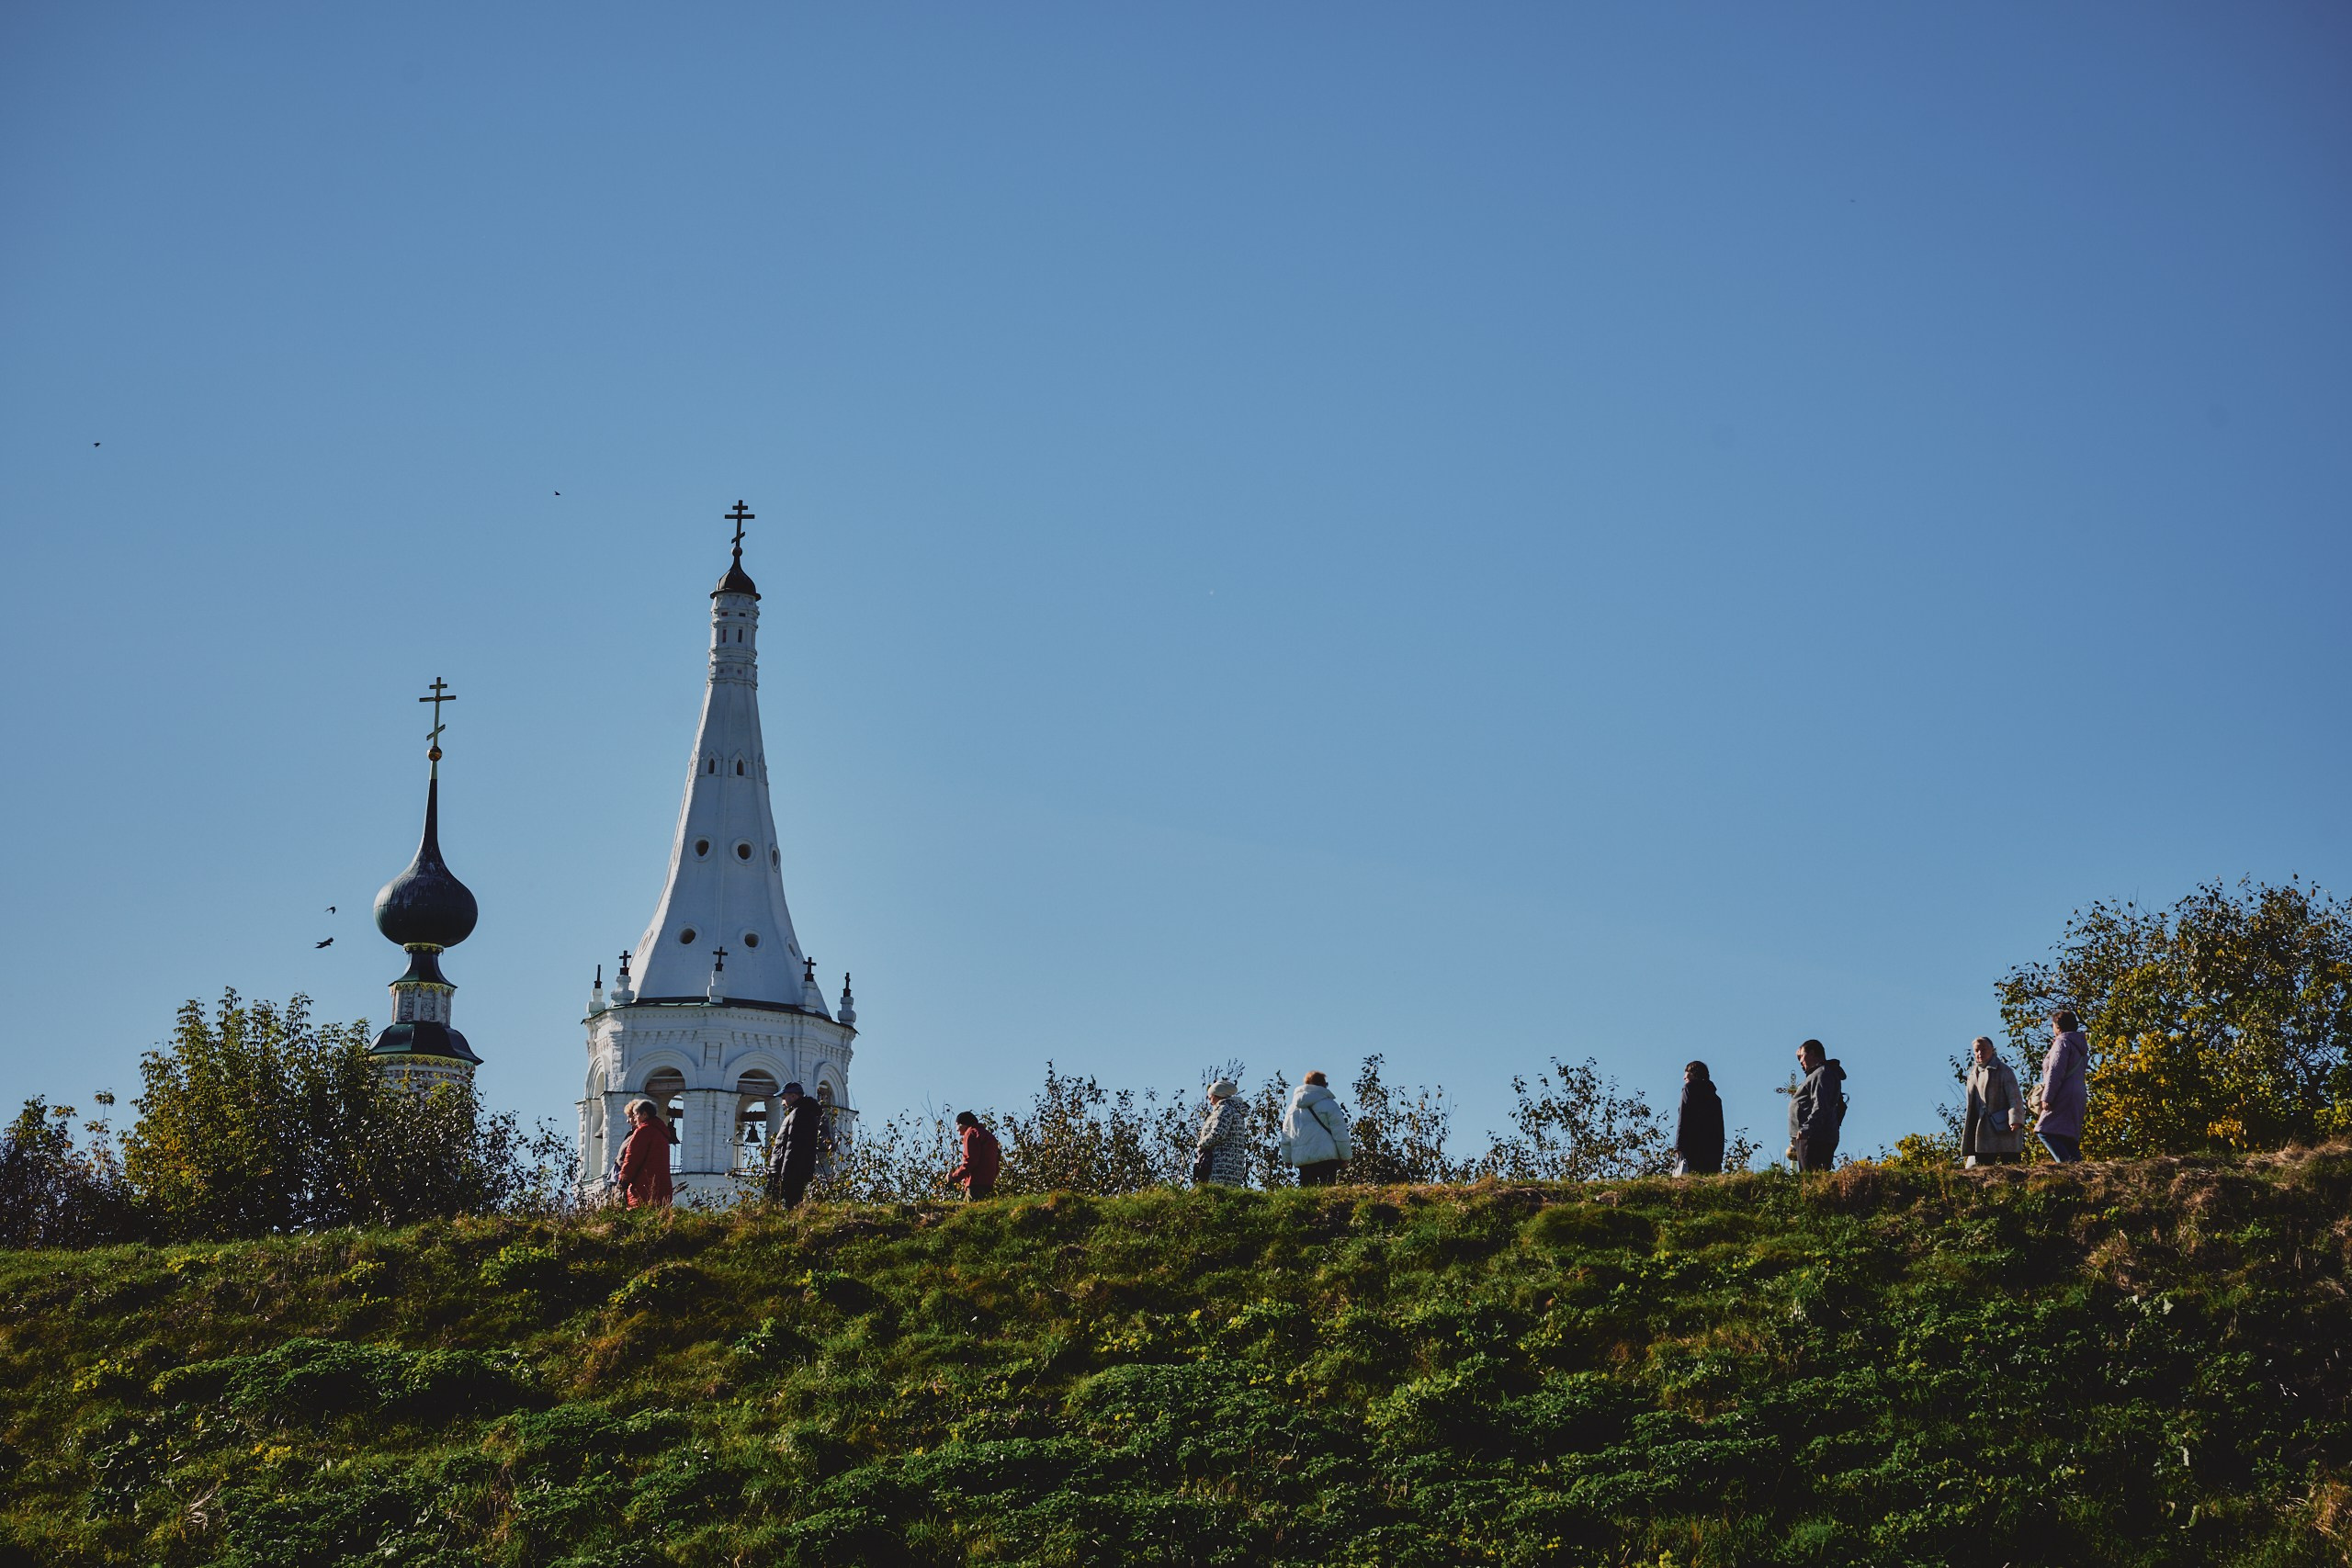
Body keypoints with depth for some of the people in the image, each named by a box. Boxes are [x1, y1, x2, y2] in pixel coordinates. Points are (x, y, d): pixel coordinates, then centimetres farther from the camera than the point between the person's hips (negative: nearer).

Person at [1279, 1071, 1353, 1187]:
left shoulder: (1292, 1108, 17)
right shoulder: (1329, 1104, -1)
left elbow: (1286, 1138, 19)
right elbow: (1340, 1134, -2)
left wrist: (1288, 1159, 25)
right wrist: (1345, 1156, 6)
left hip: (1301, 1160, 5)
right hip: (1326, 1156, -5)